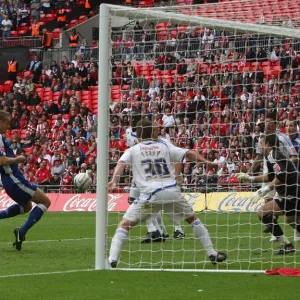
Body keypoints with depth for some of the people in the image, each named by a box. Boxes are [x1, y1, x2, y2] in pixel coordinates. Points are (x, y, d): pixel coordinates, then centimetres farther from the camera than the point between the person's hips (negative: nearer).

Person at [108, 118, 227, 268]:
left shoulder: (133, 150, 14)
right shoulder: (165, 147, 17)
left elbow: (121, 163, -3)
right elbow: (189, 154, 10)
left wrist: (114, 181, -16)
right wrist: (206, 162, 16)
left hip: (149, 194, -2)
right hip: (172, 191, 2)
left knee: (124, 225, 5)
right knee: (193, 219, 23)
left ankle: (112, 259, -13)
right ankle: (212, 254, 23)